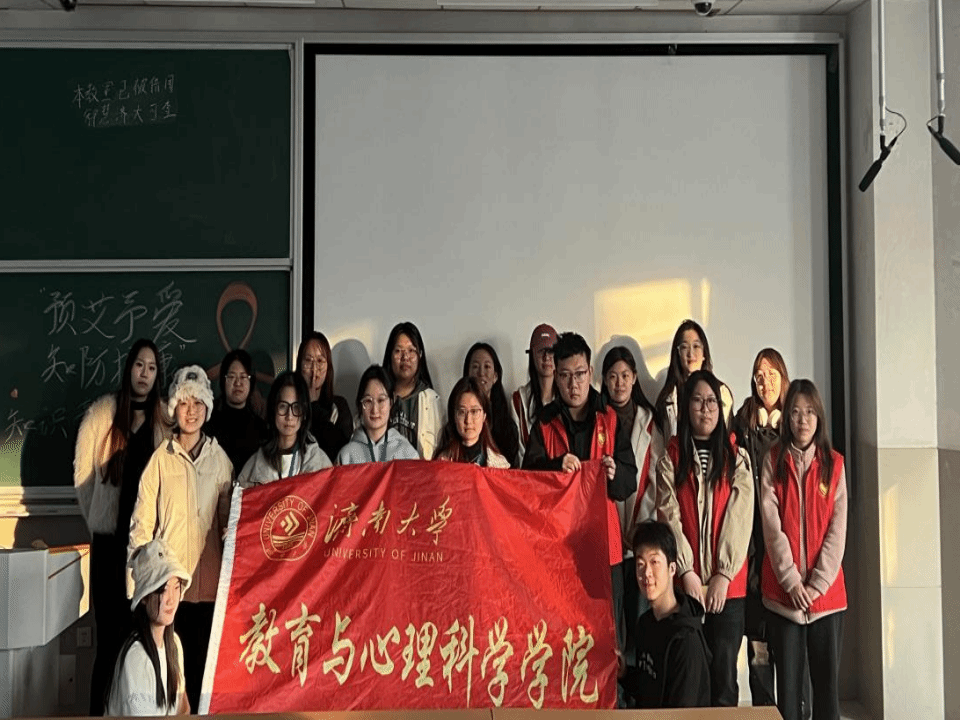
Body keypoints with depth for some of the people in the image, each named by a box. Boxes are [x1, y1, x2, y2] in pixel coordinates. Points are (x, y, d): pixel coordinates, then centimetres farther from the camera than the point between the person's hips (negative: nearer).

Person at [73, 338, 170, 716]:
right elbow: (82, 471, 5)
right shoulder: (101, 412, 2)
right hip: (109, 538, -1)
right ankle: (100, 709, 12)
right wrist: (95, 520, 7)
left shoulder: (165, 419, 6)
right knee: (111, 634, -1)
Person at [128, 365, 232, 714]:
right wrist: (136, 583, -3)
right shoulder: (161, 458, -2)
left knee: (202, 664, 8)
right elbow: (141, 523, 0)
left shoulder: (220, 459, 6)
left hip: (209, 580, 2)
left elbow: (228, 520, 10)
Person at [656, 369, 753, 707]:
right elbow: (669, 518, -3)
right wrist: (687, 572, -12)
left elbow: (740, 519, -2)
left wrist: (723, 575, -10)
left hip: (728, 584, 0)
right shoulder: (670, 460, 5)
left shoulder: (738, 459, 7)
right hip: (685, 583, 0)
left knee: (723, 673, 4)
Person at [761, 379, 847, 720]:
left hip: (827, 591, 1)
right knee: (788, 681, 5)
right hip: (783, 591, -1)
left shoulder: (834, 464, 5)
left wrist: (816, 584, -9)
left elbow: (837, 530, -1)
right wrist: (792, 581, -12)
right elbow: (772, 527, -6)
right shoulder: (773, 461, 1)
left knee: (828, 680, 6)